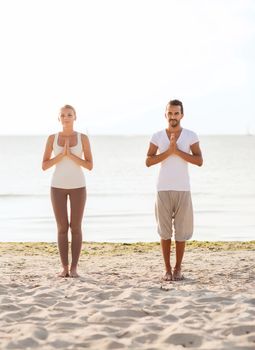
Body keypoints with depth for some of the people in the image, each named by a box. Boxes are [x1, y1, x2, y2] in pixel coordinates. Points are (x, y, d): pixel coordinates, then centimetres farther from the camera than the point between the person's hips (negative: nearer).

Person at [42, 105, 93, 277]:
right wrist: (61, 155, -17)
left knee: (76, 227, -1)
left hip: (78, 186, -1)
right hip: (58, 187, 1)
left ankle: (74, 268, 7)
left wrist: (71, 155, -18)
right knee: (62, 228, 0)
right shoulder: (52, 138, 2)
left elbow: (90, 166, -6)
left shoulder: (83, 138, -1)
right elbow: (44, 166, -2)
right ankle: (65, 268, 9)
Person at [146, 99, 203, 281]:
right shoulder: (157, 136, 3)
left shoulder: (191, 135, 1)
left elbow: (199, 161, -7)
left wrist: (177, 151, -16)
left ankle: (178, 269, 14)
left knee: (181, 230, 3)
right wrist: (168, 151, -16)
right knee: (165, 231, 2)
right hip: (163, 189, 0)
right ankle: (167, 269, 10)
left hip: (183, 189, 0)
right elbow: (148, 161, -4)